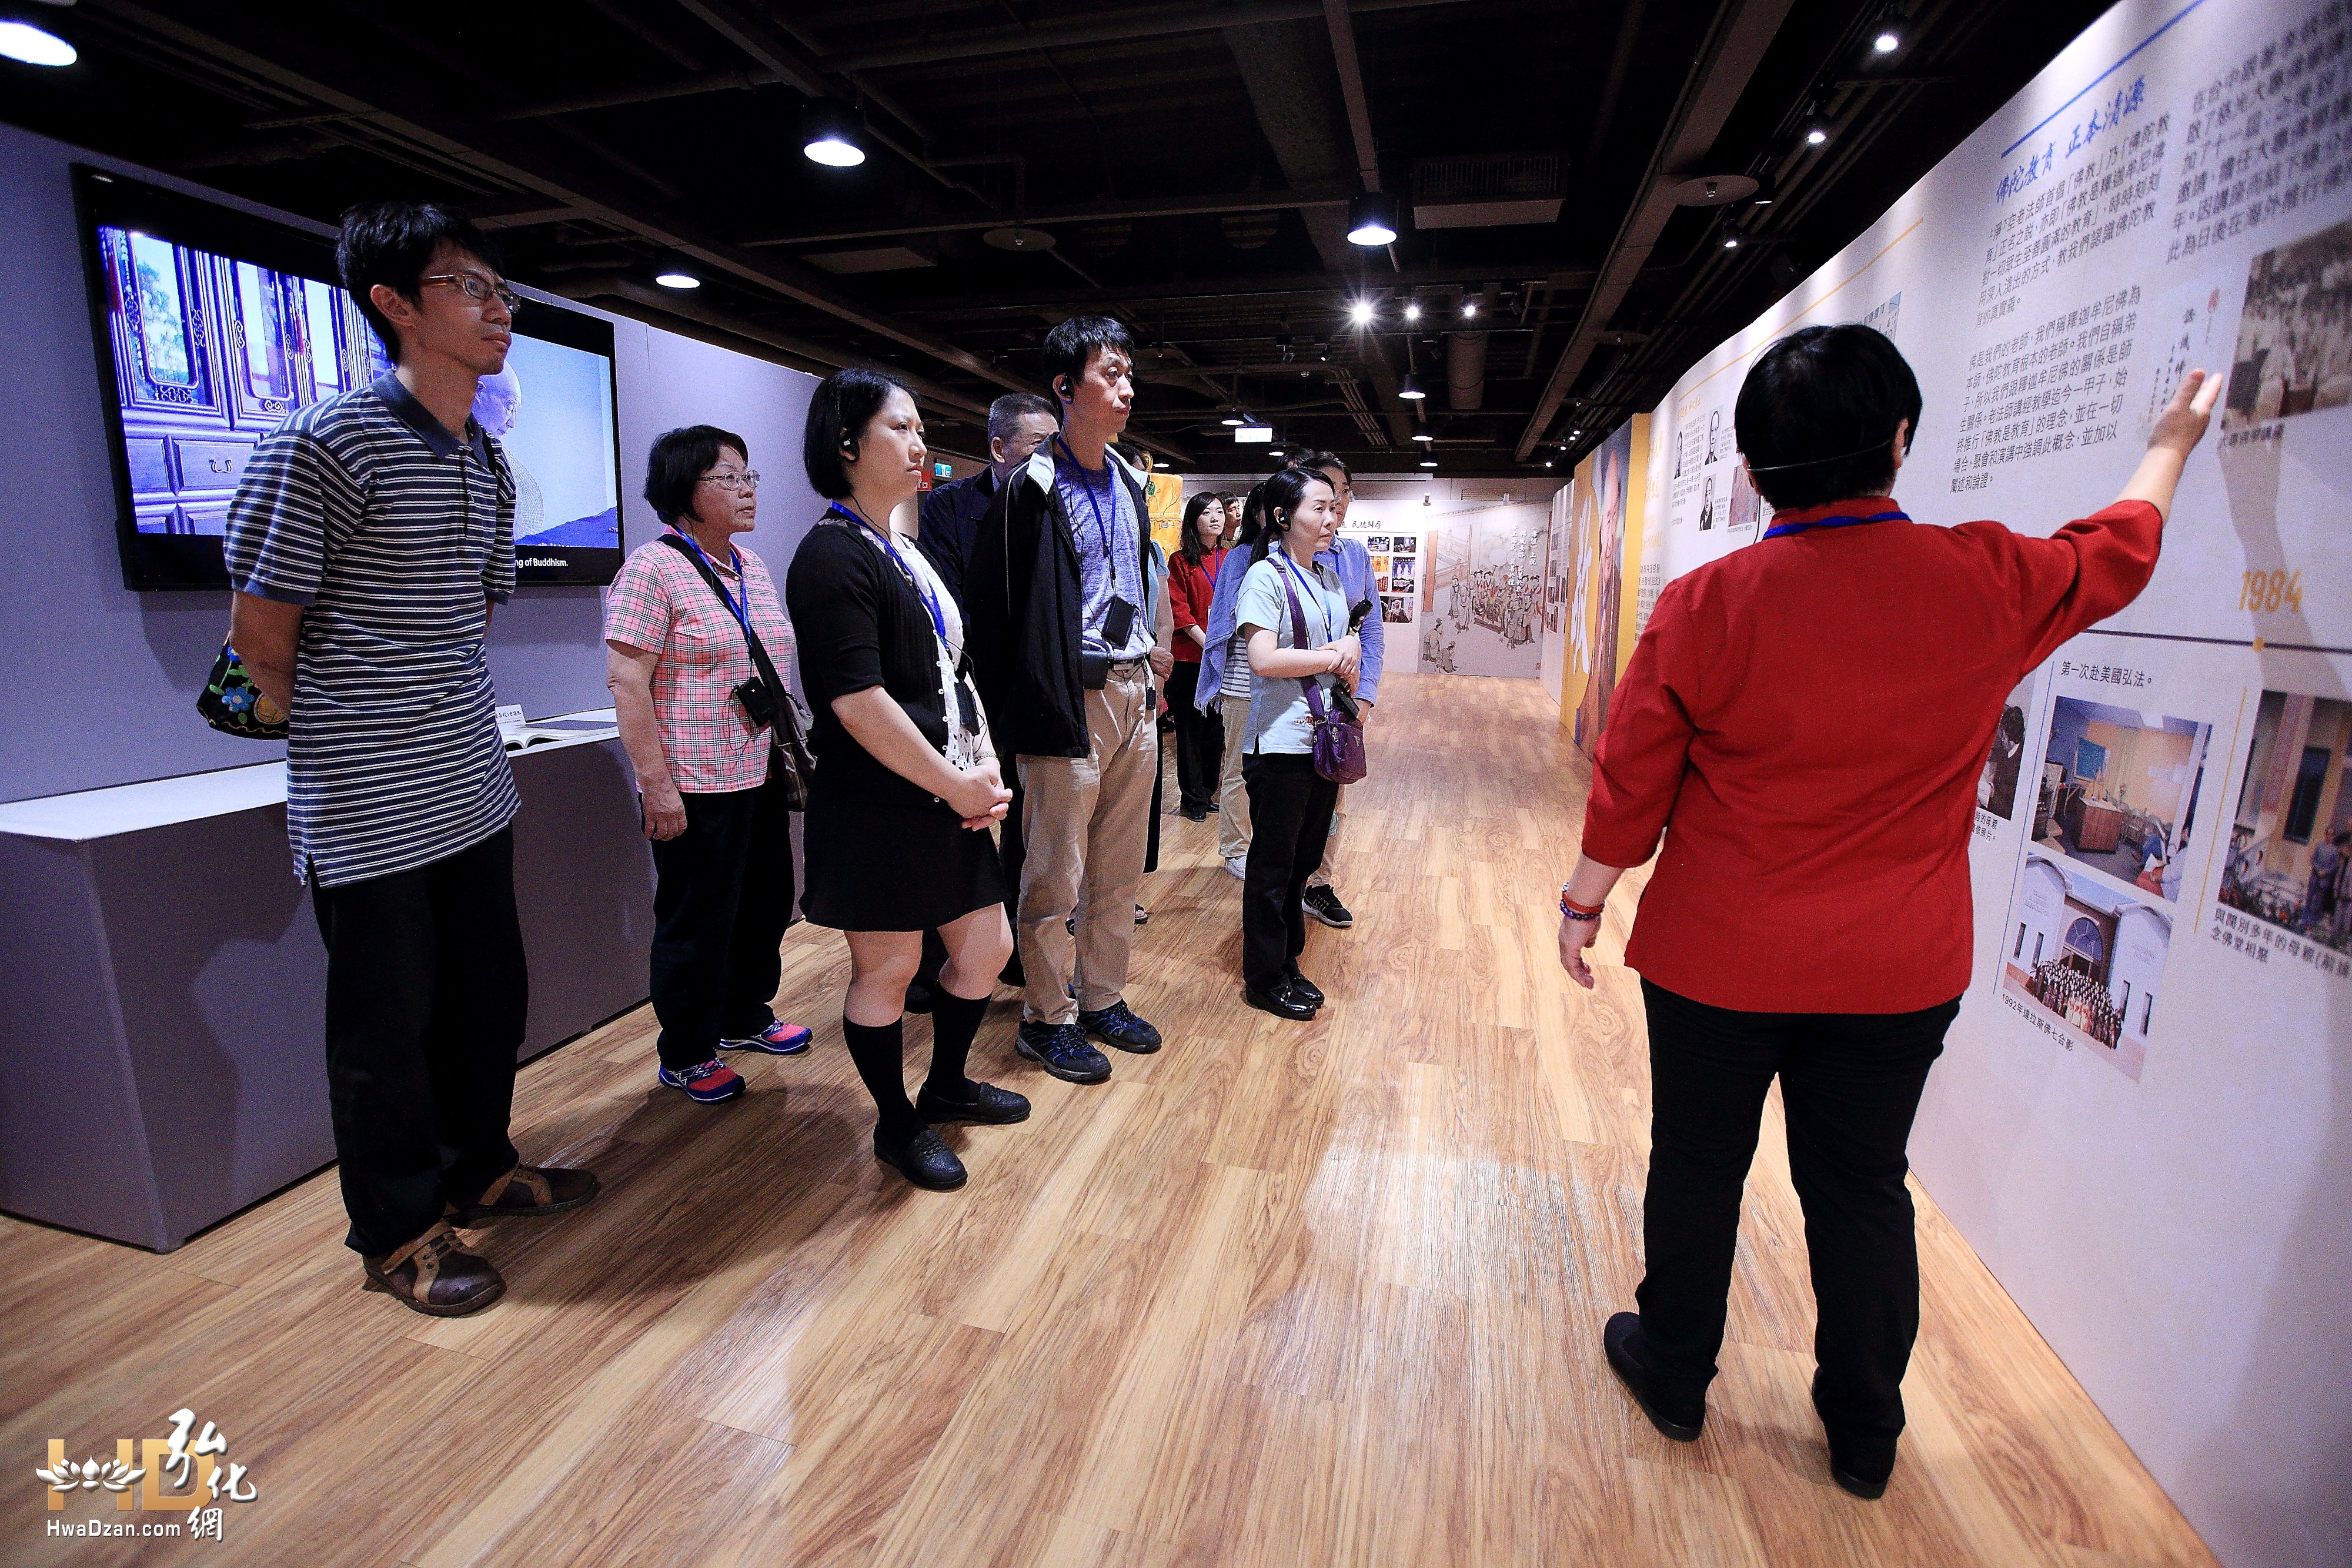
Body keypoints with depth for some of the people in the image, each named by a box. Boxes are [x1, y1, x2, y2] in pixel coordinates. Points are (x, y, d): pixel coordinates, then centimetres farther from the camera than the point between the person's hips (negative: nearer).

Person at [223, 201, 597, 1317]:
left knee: (489, 999, 17)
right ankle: (398, 1232, 26)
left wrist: (436, 723, 14)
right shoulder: (321, 444, -12)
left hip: (471, 790, 7)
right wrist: (358, 741, 5)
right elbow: (260, 638, -8)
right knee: (387, 1025, 7)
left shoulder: (489, 465, 10)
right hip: (368, 808, -7)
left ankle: (479, 1169, 37)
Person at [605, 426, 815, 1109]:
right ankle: (684, 1056, 22)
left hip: (760, 776, 8)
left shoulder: (751, 566, 13)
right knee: (699, 919, 4)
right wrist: (657, 784, -19)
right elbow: (626, 681, -16)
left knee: (766, 903, 17)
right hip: (697, 785, -8)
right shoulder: (654, 568, -11)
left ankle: (745, 1015, 38)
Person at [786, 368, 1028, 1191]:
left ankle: (946, 1085, 38)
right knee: (887, 970, 7)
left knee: (987, 946, 15)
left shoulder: (905, 553, 15)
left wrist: (988, 766, 1)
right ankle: (899, 1126, 28)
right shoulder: (833, 557, -13)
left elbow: (955, 671, 15)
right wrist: (958, 786, -15)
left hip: (947, 802, 9)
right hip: (877, 808, -9)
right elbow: (858, 702, -21)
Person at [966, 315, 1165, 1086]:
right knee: (1056, 877, 2)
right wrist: (1012, 715, -13)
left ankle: (1102, 999, 29)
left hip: (1134, 690, 7)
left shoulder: (1129, 481, 15)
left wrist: (1146, 676, 16)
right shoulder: (1030, 487, -8)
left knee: (1120, 871, 13)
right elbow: (995, 606, -10)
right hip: (1072, 698, -7)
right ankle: (1047, 1019, 18)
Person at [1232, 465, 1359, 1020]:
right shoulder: (1266, 576, -11)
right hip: (1281, 741, -7)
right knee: (1273, 865, 4)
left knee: (1304, 859, 15)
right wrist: (1332, 659, -11)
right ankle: (1265, 980, 17)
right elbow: (1264, 659, -21)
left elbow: (1349, 633, 23)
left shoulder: (1329, 577, 13)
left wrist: (1350, 647, -2)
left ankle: (1287, 962, 29)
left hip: (1325, 738, 8)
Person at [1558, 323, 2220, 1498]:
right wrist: (2170, 444, 36)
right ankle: (1865, 1435, 39)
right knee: (1862, 1192, 19)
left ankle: (1673, 1377, 38)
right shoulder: (1992, 582, -8)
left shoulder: (1704, 605, -15)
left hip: (1717, 961, -2)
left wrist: (1584, 900, 5)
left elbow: (1629, 785, -10)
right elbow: (2116, 552, 16)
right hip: (1899, 971, 3)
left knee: (1696, 1173, 16)